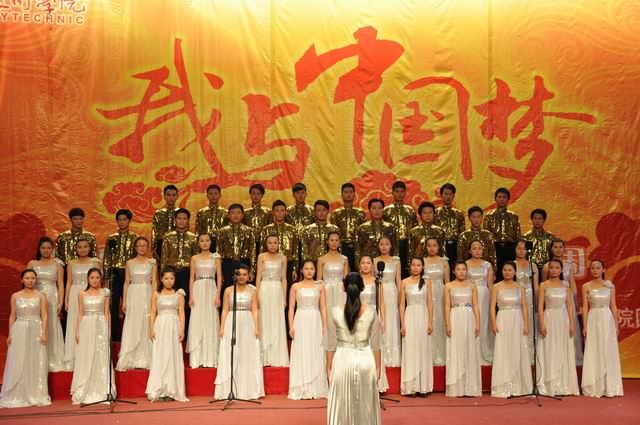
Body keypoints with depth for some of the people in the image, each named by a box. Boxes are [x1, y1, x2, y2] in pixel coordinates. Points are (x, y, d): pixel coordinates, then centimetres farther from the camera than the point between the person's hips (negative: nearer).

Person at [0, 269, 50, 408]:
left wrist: (44, 333, -10)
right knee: (18, 364, 0)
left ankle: (36, 395, 9)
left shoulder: (41, 296, 3)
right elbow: (12, 316, 8)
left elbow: (44, 316, 0)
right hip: (19, 331, 1)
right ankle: (17, 396, 7)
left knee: (36, 364, 1)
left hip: (36, 331, -1)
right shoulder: (15, 296, 7)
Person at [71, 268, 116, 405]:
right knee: (85, 359, 2)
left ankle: (102, 392, 7)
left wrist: (108, 330, 0)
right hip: (86, 327, 1)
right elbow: (80, 314, 8)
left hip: (101, 327, -1)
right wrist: (77, 331, 1)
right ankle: (85, 393, 9)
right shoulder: (82, 294, 8)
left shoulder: (104, 293, 5)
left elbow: (107, 313, 5)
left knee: (101, 358, 1)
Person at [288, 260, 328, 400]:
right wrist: (291, 326, -5)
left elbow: (323, 307, 7)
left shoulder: (319, 287, 7)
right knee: (301, 354, 1)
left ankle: (316, 389, 10)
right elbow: (291, 307, 3)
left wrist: (324, 325, 0)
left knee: (316, 354, 3)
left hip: (315, 322, 1)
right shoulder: (296, 287, 4)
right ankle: (301, 390, 7)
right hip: (301, 321, -1)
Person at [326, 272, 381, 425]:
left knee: (342, 404, 11)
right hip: (365, 360, 1)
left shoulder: (335, 312, -12)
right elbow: (375, 343, -2)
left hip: (343, 360, -1)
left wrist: (329, 367, 6)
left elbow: (331, 345, -6)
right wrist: (378, 366, 9)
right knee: (365, 404, 16)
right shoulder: (371, 311, -9)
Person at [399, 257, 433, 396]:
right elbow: (402, 304, 1)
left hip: (423, 317, 1)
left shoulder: (427, 283, 5)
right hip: (410, 317, -1)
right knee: (410, 350, 0)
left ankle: (423, 386, 11)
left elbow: (430, 303, 5)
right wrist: (402, 324, -4)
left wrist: (430, 322, -3)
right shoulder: (404, 282, 2)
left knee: (423, 350, 4)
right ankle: (411, 386, 6)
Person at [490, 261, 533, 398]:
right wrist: (494, 323, -11)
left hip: (518, 321, 2)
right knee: (503, 353, -2)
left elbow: (524, 307, 6)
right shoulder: (497, 287, 3)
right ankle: (503, 388, 2)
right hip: (503, 321, -2)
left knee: (518, 353, 3)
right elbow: (492, 306, -1)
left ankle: (519, 387, 11)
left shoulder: (520, 288, 9)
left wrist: (526, 325, -2)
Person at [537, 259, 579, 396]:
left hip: (563, 320, 3)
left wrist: (572, 323, 0)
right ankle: (550, 386, 3)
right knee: (550, 352, -2)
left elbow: (569, 305, 8)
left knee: (564, 352, 5)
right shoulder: (544, 285, -1)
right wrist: (542, 324, -13)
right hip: (549, 319, -3)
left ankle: (564, 385, 13)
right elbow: (540, 306, -5)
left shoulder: (565, 286, 8)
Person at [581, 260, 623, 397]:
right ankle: (594, 387, 8)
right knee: (594, 353, 1)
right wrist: (585, 326, -5)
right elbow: (585, 307, 0)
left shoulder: (610, 286, 6)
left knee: (609, 353, 4)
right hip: (593, 320, -1)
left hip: (607, 320, 2)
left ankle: (609, 387, 13)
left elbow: (613, 306, 7)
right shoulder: (586, 286, 2)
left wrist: (616, 325, 4)